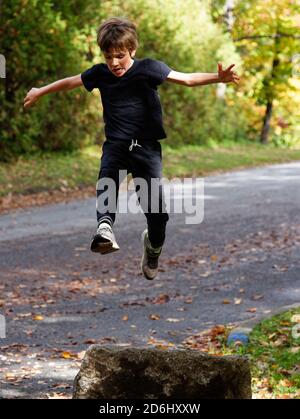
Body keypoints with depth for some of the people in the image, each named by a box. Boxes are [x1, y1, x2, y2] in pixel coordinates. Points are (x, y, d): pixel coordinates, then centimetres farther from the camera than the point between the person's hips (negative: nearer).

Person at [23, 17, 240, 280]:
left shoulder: (148, 68, -8)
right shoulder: (100, 73, 1)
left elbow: (186, 79, -16)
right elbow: (70, 82, 18)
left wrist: (218, 78, -32)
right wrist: (40, 92, 31)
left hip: (147, 147, -2)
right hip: (116, 145, 2)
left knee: (157, 210, -6)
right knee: (108, 177, -33)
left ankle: (154, 245, 27)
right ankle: (105, 227, -56)